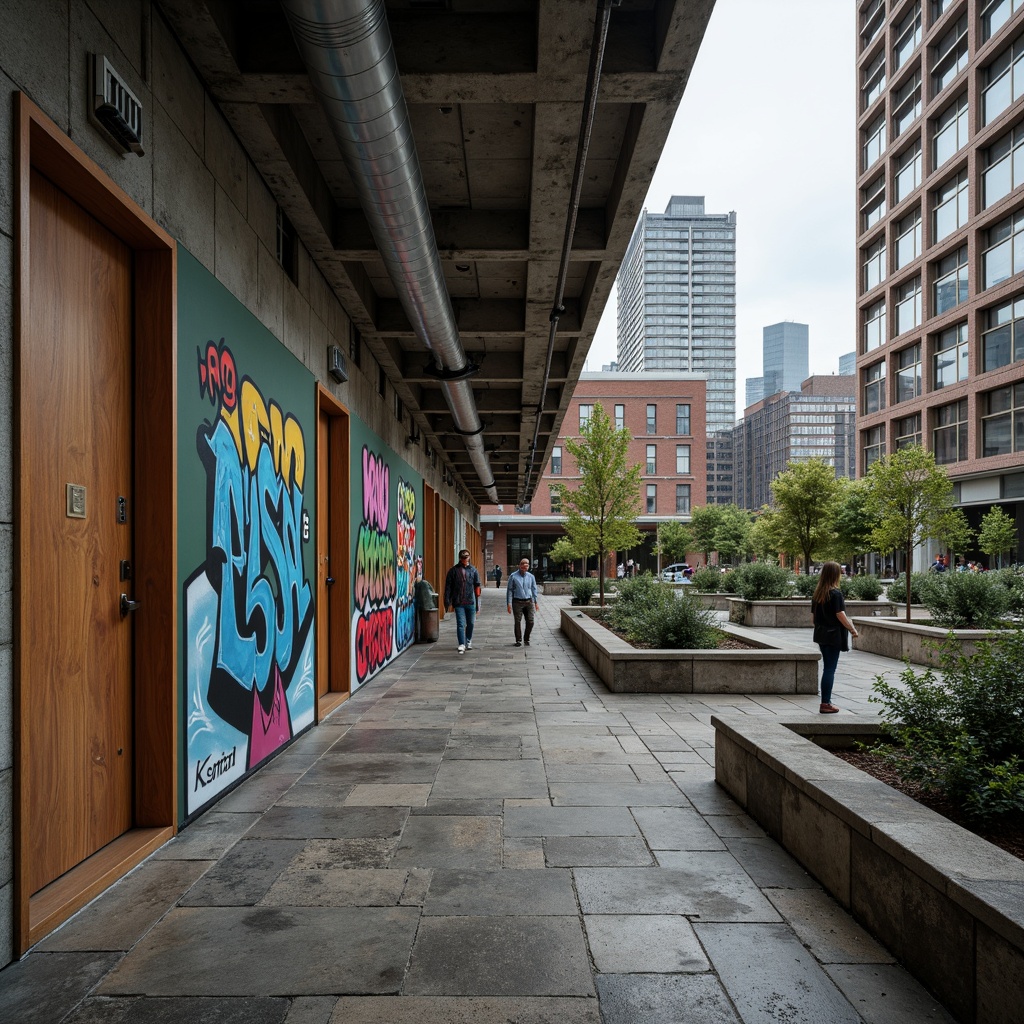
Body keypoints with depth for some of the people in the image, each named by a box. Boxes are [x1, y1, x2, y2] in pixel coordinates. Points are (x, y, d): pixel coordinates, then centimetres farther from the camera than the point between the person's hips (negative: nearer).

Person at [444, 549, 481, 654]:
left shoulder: (473, 570, 6)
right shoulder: (453, 570, 1)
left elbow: (477, 587, 8)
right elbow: (448, 587, 1)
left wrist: (478, 603, 5)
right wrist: (448, 602, -6)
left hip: (471, 602, 2)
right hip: (458, 603, -2)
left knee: (470, 624, 12)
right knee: (460, 624, -8)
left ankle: (468, 641, 31)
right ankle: (461, 645, -10)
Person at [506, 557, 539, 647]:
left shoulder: (531, 576, 9)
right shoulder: (513, 576, 0)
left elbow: (534, 589, 15)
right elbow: (510, 590, 1)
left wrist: (536, 602, 11)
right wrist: (509, 603, -5)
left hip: (529, 602, 3)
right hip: (517, 602, -3)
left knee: (530, 622, 0)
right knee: (518, 622, 0)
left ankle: (526, 639, 19)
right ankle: (518, 640, 15)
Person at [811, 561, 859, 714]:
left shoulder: (817, 593, 9)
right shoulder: (835, 593, -13)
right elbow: (840, 615, -16)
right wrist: (852, 629, -6)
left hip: (821, 634, 7)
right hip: (833, 635, -7)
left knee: (827, 668, 14)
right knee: (830, 669, -2)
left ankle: (826, 701, 18)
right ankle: (825, 704, 1)